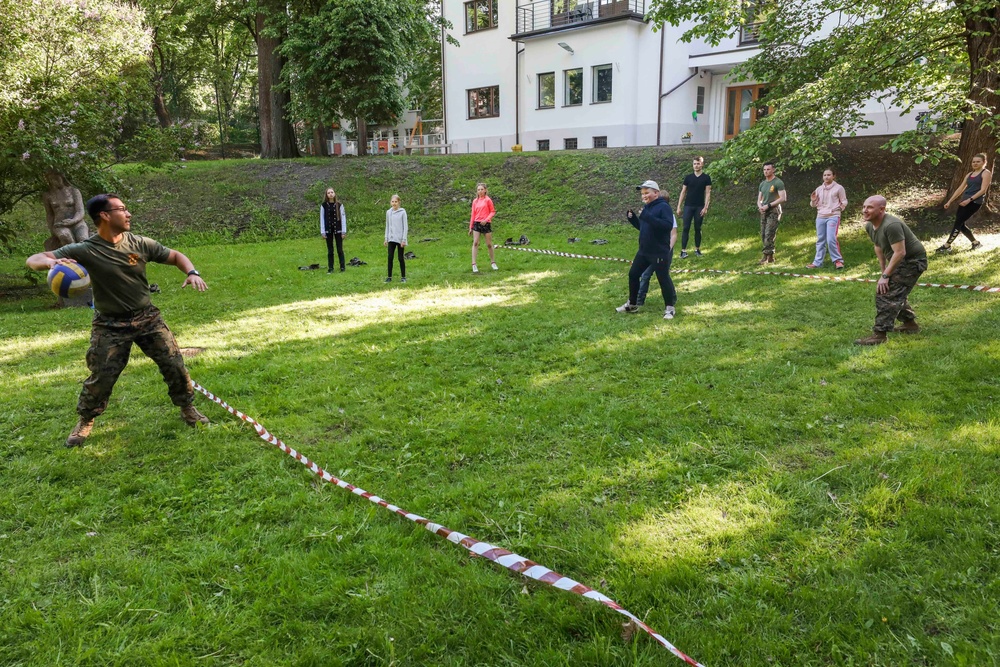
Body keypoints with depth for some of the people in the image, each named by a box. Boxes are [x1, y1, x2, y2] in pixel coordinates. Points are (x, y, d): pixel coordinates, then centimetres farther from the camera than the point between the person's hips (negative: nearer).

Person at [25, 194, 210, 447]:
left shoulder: (140, 244, -5)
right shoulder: (85, 250, -13)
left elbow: (174, 256, 7)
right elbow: (33, 260, -14)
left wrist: (191, 272, -14)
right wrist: (50, 261, -39)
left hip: (147, 317, 3)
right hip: (110, 325, -2)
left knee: (174, 364, 1)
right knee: (101, 376, -1)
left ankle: (187, 408, 22)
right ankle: (85, 422, 25)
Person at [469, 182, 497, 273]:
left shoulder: (488, 200, -1)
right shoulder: (475, 201, 9)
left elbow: (493, 211, -1)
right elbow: (473, 214, 13)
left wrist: (486, 219, -16)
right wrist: (470, 227, 12)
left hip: (486, 224, -2)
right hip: (476, 223, 2)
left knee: (489, 244, 6)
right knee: (475, 243, -7)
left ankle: (493, 262, 23)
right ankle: (474, 264, -9)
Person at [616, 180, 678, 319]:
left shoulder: (664, 207, -15)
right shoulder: (646, 207, 11)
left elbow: (668, 225, -29)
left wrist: (648, 217, -33)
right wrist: (632, 218, 5)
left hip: (660, 253, -9)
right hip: (644, 251, 9)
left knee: (663, 278, 0)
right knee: (633, 274, 13)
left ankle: (670, 308, 15)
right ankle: (632, 304, 27)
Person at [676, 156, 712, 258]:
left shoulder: (706, 178, 2)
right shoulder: (688, 177, 5)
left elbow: (708, 193, -1)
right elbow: (683, 192, 7)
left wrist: (705, 207, -10)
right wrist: (679, 206, 2)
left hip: (699, 207, 0)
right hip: (688, 206, 1)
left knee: (698, 229, 6)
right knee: (686, 228, -5)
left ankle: (697, 249, 17)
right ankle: (683, 250, -5)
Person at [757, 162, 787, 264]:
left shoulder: (778, 183, -6)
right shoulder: (762, 184, 17)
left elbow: (783, 198, -12)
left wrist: (768, 205, -16)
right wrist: (760, 206, -3)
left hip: (773, 211, -8)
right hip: (763, 212, 8)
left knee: (769, 235, -14)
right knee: (763, 235, 5)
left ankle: (767, 257, -12)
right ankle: (770, 257, 11)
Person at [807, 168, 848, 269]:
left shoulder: (838, 188, -1)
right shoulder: (819, 189, 12)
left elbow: (844, 202, 4)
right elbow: (815, 205, 18)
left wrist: (840, 207, -12)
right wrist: (813, 200, -1)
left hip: (833, 216, -5)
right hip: (820, 217, 5)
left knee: (831, 239, -15)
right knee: (820, 240, 8)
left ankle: (838, 260, -2)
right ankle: (817, 262, 13)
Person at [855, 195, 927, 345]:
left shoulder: (891, 225, -30)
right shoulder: (869, 226, -1)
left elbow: (900, 253, -31)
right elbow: (878, 247, 14)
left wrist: (885, 275, -26)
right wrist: (883, 270, 12)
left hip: (913, 261, -10)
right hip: (899, 261, 10)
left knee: (886, 294, -17)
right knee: (895, 293, 22)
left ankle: (879, 334, -16)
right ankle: (910, 323, 39)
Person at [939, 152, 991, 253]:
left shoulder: (986, 173, -2)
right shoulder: (969, 174, 19)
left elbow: (983, 190, -12)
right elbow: (961, 189, 19)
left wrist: (969, 200, -22)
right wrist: (949, 201, 13)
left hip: (975, 202, -8)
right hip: (964, 201, 8)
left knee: (958, 222, -12)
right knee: (961, 224, 5)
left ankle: (947, 246, -11)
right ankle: (976, 243, 23)